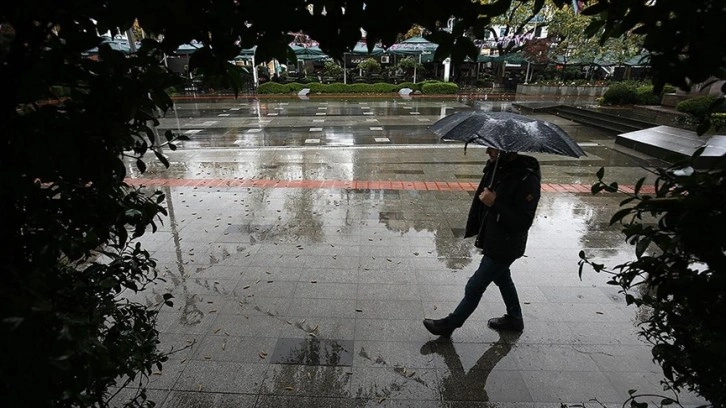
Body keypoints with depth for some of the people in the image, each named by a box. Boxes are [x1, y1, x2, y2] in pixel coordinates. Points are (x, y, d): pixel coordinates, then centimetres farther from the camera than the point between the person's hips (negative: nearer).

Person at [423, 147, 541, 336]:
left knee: (475, 287, 4)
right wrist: (475, 228, 14)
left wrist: (494, 204, -34)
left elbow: (524, 222, -27)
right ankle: (514, 319, 49)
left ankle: (449, 325, 22)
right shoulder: (495, 166, -3)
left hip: (504, 247, -9)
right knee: (502, 278, 26)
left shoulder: (527, 179, -27)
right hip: (492, 239, 9)